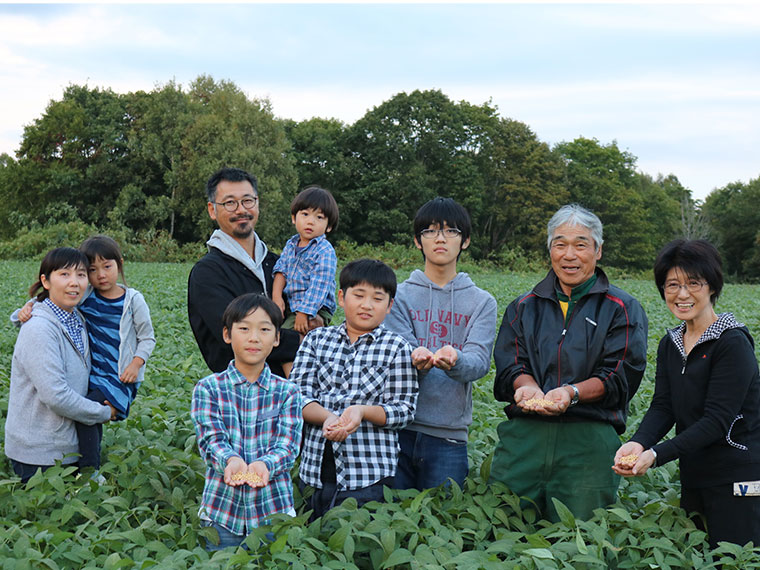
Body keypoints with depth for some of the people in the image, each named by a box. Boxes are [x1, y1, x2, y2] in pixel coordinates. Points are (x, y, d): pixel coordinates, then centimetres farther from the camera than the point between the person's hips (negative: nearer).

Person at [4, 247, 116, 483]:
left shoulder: (77, 321, 6)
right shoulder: (39, 330, -21)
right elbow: (55, 395, -24)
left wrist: (98, 403, 4)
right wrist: (103, 413, -13)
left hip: (69, 446, 8)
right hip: (39, 453, -8)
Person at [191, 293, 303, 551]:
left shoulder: (287, 392, 3)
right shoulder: (207, 389, 2)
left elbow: (288, 445, -6)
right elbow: (210, 439, -8)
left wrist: (264, 464, -28)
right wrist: (230, 460, -30)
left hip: (273, 509, 1)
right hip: (221, 509, 0)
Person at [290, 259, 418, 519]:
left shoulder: (397, 348, 1)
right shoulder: (316, 339, 9)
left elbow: (404, 409, -2)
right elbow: (296, 395, 1)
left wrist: (362, 411, -20)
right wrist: (328, 417, -18)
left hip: (370, 475, -2)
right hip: (315, 470, 3)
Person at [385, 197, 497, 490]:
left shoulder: (482, 302, 7)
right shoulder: (399, 295, 7)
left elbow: (480, 361, -7)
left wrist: (455, 361, -31)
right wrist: (415, 360, -29)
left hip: (449, 435, 0)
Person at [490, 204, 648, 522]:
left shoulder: (622, 310, 9)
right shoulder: (524, 307, 18)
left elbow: (621, 375, -2)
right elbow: (508, 364, 8)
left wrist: (571, 393, -19)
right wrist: (527, 386, -16)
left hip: (589, 441, -2)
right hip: (523, 436, 3)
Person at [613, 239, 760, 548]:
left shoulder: (733, 343, -13)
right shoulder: (670, 344, 9)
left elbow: (717, 419, -19)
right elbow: (662, 407, 1)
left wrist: (656, 454, -28)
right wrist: (637, 443, -20)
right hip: (693, 475, 7)